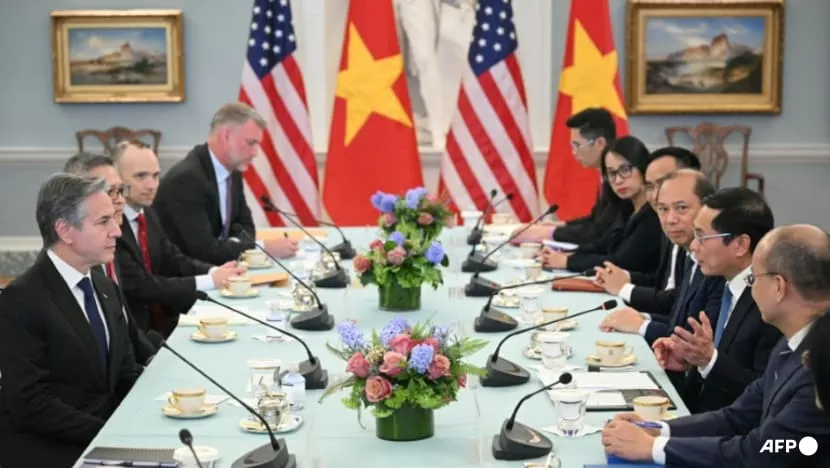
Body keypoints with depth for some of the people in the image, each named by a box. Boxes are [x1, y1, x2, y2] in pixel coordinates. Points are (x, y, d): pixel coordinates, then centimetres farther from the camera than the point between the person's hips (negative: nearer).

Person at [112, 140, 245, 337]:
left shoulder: (148, 213, 9)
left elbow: (172, 259, 11)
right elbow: (138, 286, -22)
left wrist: (215, 272, -9)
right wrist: (208, 281, -20)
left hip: (163, 323, 8)